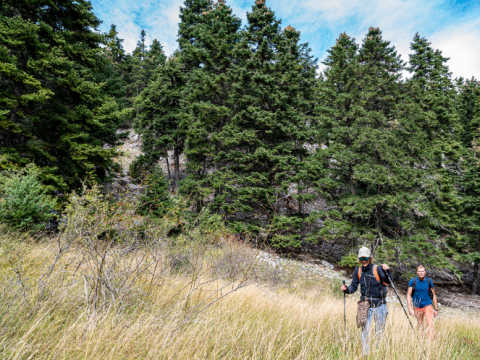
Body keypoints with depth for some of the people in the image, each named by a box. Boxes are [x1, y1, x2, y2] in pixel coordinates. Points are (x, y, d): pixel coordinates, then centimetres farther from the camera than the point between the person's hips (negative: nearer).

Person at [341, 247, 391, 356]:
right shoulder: (358, 271, -2)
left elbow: (387, 280, -25)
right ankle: (365, 354, 14)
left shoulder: (377, 269, -11)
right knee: (365, 331, 2)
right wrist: (346, 289, -21)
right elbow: (353, 287, -1)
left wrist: (387, 271, -44)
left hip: (379, 305, -2)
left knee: (380, 332, 11)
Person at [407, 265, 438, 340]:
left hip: (428, 306, 0)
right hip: (417, 307, 0)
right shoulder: (413, 281, -6)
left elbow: (433, 295, 7)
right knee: (420, 325, 10)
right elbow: (409, 295, -4)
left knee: (430, 323, -19)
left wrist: (436, 309, 7)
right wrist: (410, 308, -13)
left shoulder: (429, 281, -3)